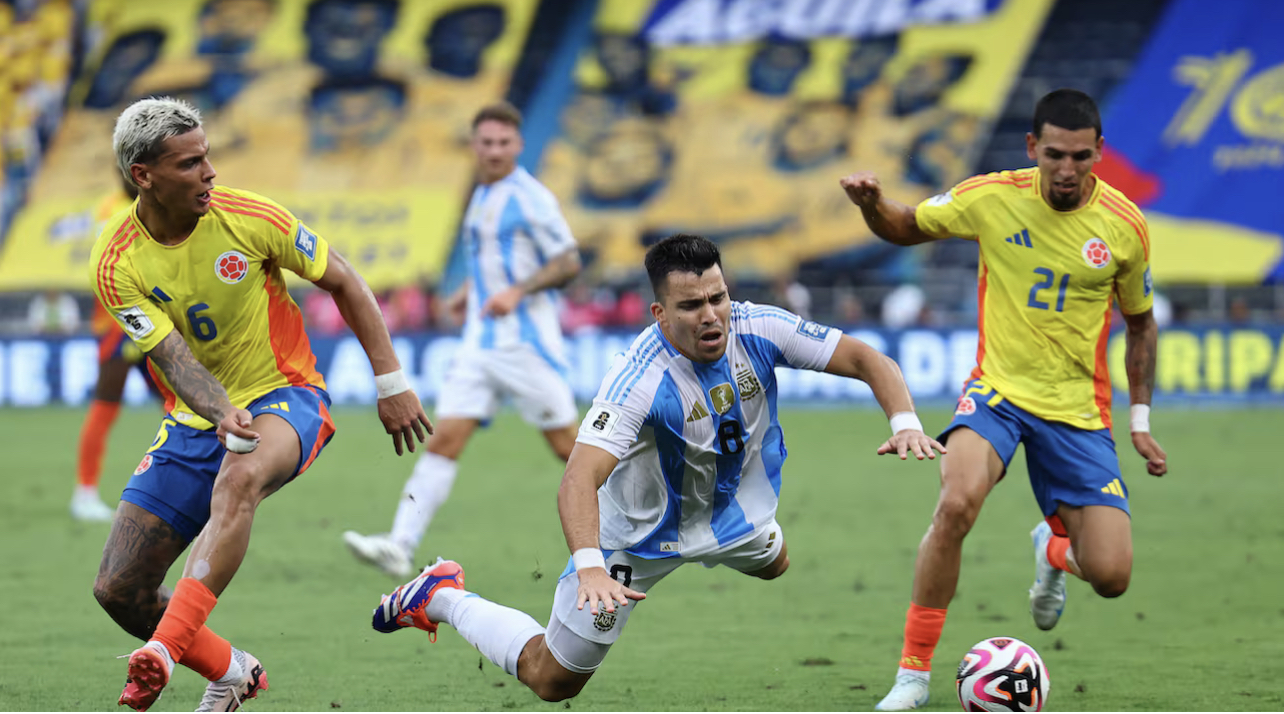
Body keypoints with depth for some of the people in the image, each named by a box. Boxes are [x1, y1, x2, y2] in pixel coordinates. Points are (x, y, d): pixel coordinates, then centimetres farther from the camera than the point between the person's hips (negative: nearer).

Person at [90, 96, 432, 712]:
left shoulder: (248, 217, -11)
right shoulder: (117, 265, -11)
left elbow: (342, 282, 1)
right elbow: (175, 360, -19)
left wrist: (391, 383, -1)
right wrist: (222, 415, -40)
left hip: (286, 398, -3)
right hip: (194, 423, 3)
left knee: (238, 478, -40)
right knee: (118, 591, -5)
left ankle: (165, 650, -49)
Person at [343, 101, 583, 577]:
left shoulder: (529, 196, -8)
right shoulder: (482, 197, 16)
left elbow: (568, 262, -12)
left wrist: (516, 291, -23)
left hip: (528, 341, -7)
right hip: (480, 343, 7)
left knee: (566, 446, 0)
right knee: (444, 442, -6)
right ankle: (400, 547, -15)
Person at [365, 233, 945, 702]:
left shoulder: (757, 330, -24)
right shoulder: (641, 378, -40)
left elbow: (866, 360, -16)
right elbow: (579, 480, -49)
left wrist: (905, 422, -34)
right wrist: (590, 567, -65)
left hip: (727, 509, 6)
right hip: (637, 532, -6)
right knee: (553, 681, 3)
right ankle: (440, 600, 24)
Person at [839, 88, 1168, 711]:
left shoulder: (1124, 227, -4)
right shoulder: (991, 198, -7)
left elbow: (1140, 322, 12)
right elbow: (907, 228, 9)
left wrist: (1141, 420, 10)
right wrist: (871, 204, -13)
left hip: (1077, 412, 1)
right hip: (998, 391, -1)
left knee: (1110, 576, -10)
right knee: (956, 502, -33)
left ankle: (1055, 549, 32)